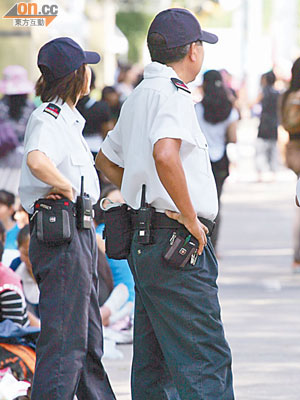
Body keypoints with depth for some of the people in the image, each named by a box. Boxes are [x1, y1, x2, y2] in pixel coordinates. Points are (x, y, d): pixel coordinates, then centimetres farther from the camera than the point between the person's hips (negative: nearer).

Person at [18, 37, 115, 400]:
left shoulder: (67, 118, 18)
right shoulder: (48, 118, -14)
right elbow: (37, 160, -34)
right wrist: (68, 189, -21)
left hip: (78, 234, 10)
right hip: (61, 236, -10)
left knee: (89, 341, 17)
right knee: (64, 338, -11)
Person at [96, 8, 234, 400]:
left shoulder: (137, 97, 18)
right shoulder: (172, 94, -13)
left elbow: (106, 159, 33)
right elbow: (165, 155, -31)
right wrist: (189, 217, -21)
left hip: (143, 241, 10)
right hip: (177, 243, -10)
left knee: (153, 366, 12)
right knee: (206, 364, -13)